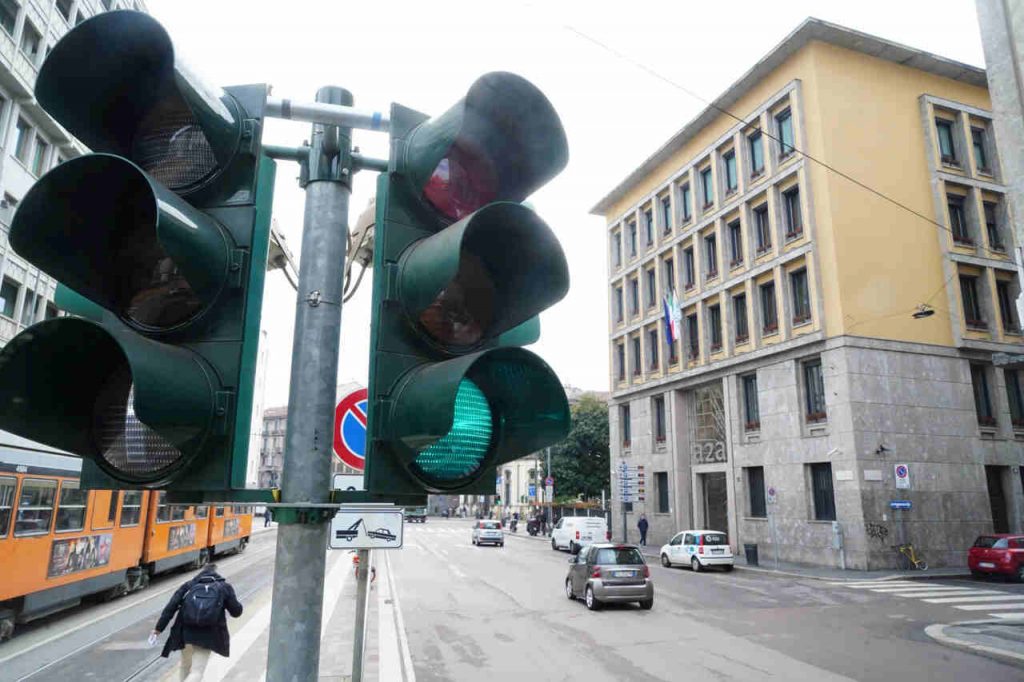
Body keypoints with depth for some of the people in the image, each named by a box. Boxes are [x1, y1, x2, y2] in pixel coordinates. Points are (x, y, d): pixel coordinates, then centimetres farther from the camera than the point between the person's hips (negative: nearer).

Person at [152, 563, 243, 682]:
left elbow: (171, 607, 0)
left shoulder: (188, 585, 10)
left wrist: (159, 628, 3)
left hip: (186, 633, 3)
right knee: (197, 671, 2)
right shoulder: (224, 587, 5)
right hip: (207, 636, -3)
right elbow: (236, 611, 5)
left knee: (186, 665, 27)